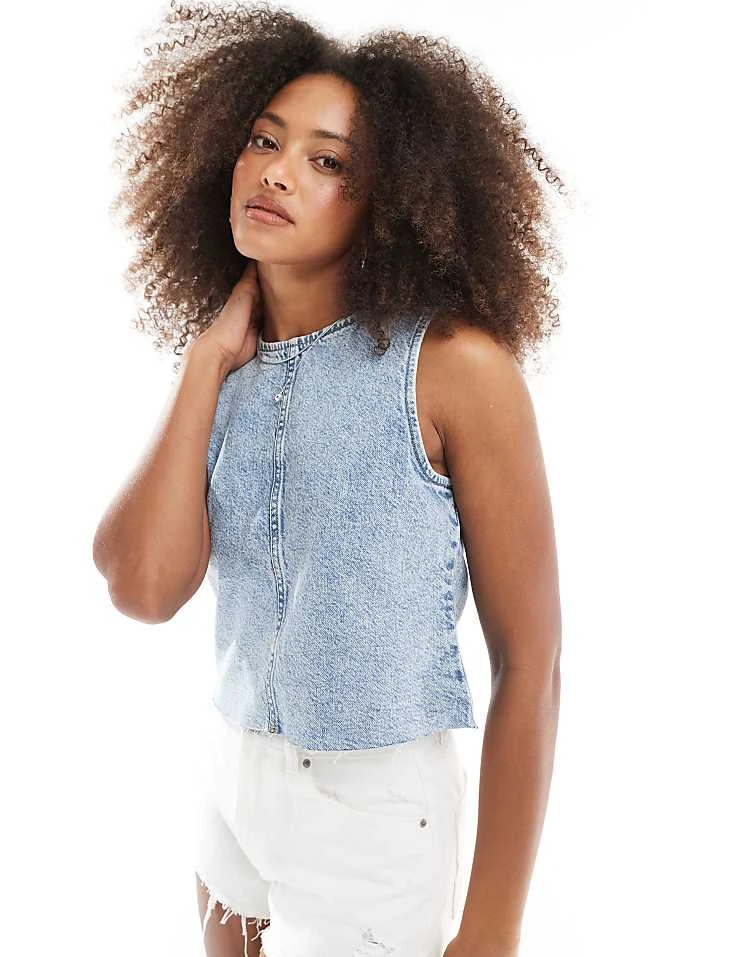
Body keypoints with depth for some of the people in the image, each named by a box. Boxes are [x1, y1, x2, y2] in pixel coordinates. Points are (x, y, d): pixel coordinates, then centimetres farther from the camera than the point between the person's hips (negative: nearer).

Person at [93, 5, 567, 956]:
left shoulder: (454, 364, -16)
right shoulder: (225, 367, 0)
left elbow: (529, 661, -14)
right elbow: (144, 590, -13)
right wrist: (208, 361, -12)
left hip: (376, 807, -5)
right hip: (234, 774, 6)